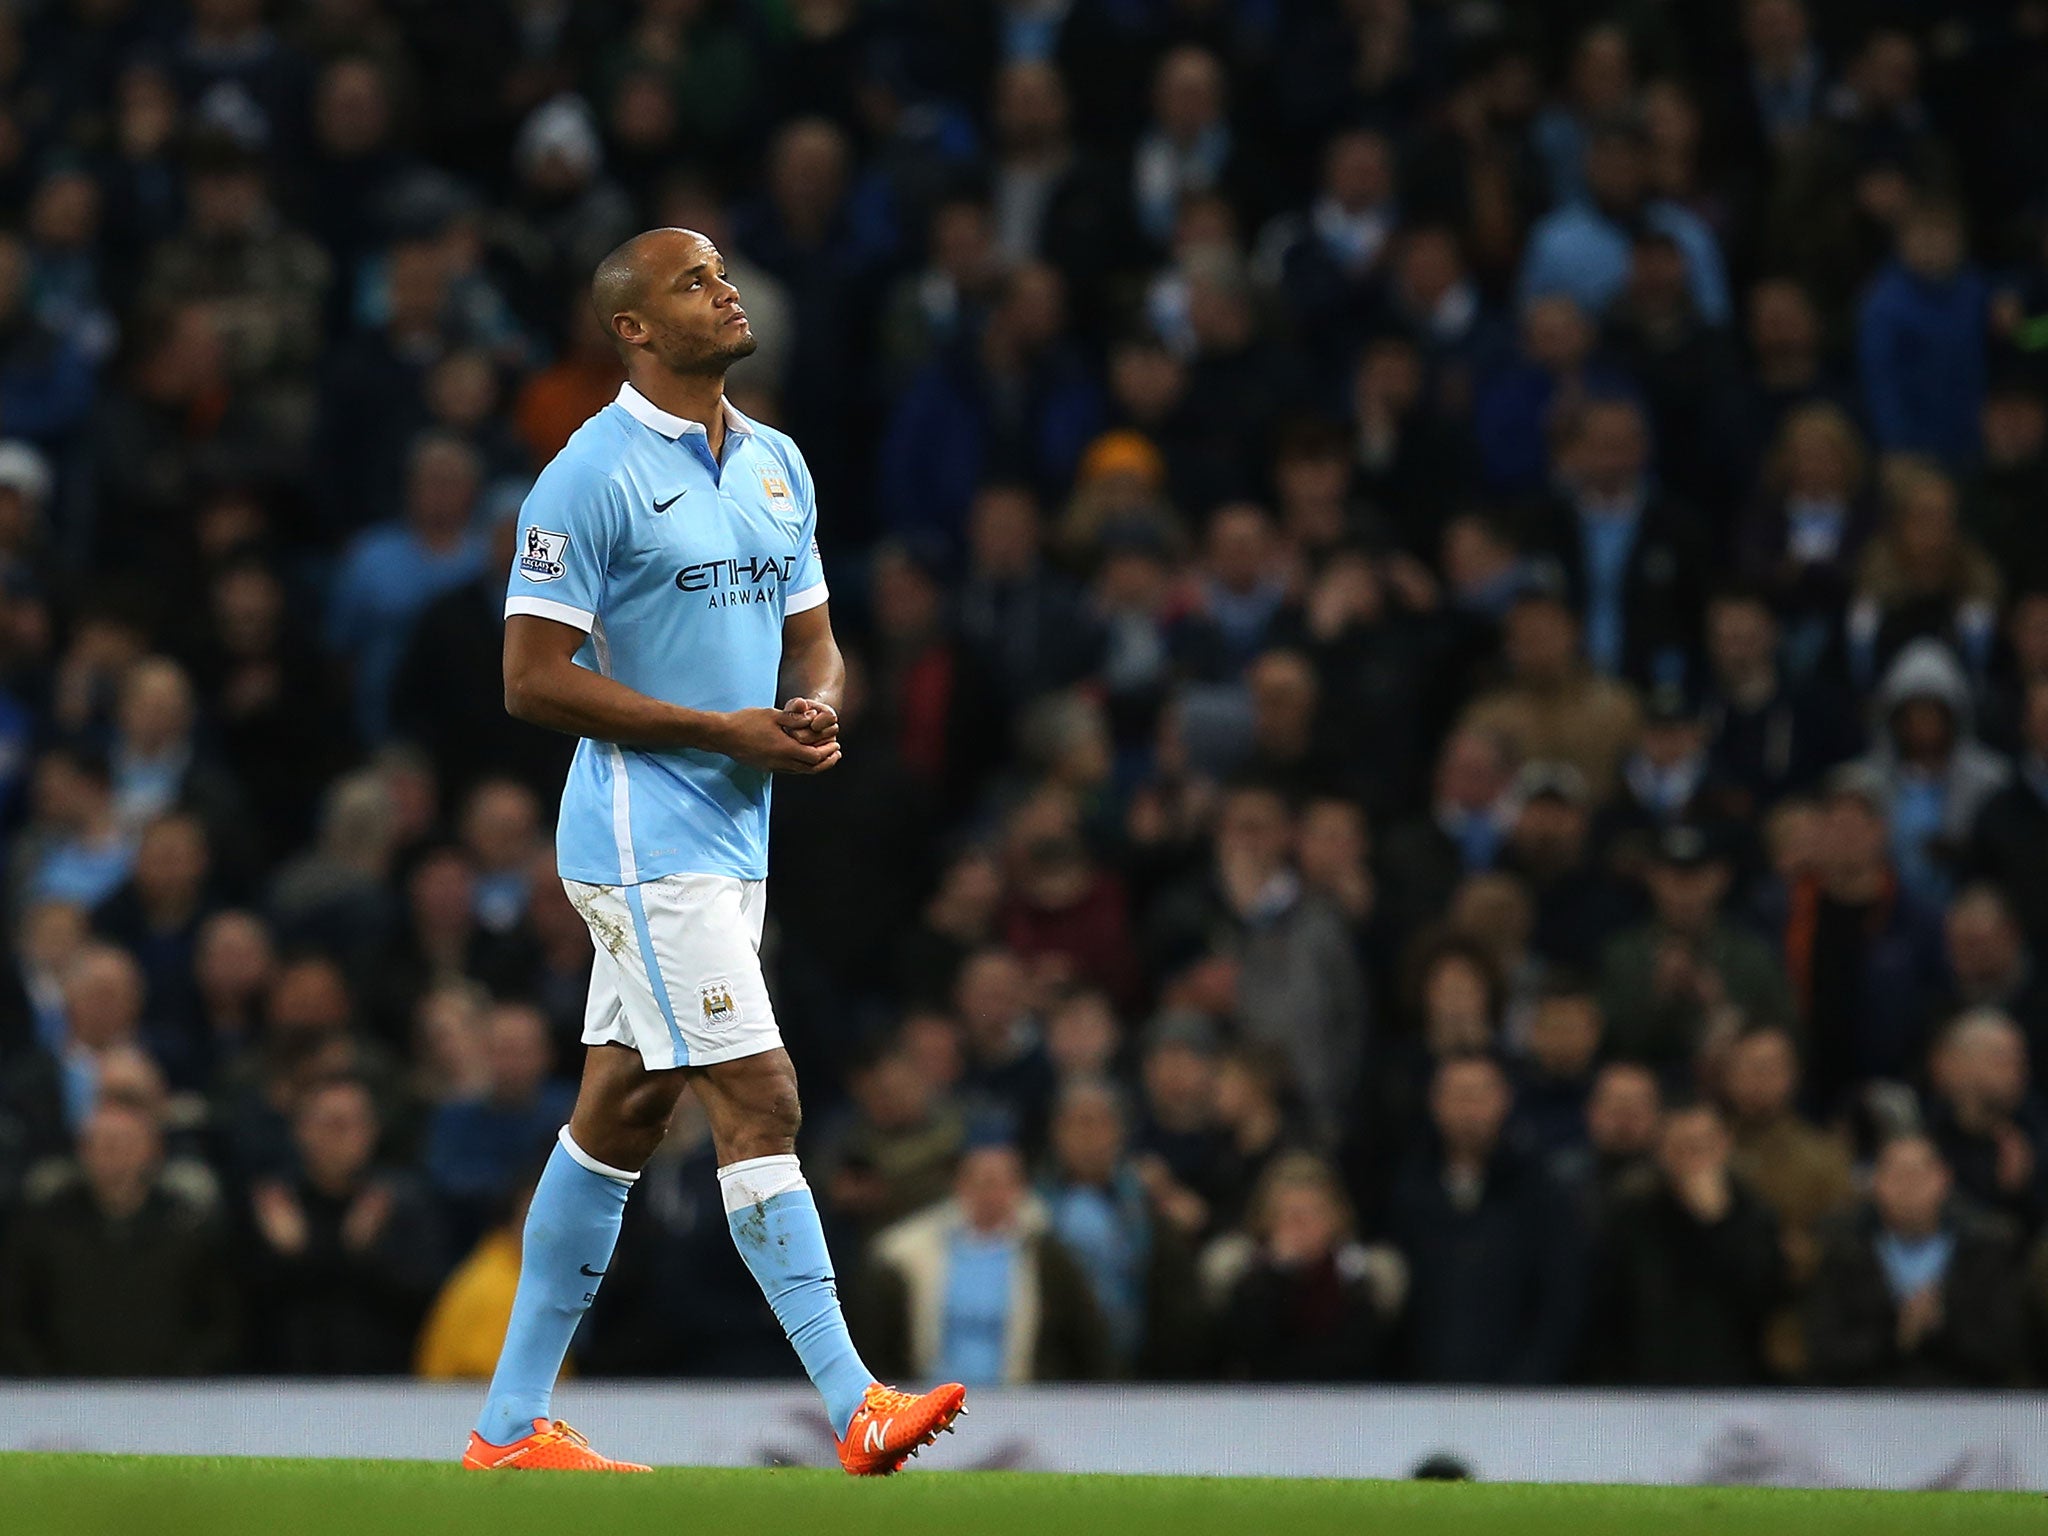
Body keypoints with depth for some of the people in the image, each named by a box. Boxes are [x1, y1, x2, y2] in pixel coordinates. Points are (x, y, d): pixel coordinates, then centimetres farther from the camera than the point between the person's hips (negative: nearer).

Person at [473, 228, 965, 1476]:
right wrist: (720, 730, -17)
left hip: (733, 843, 8)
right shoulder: (595, 477, -11)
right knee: (760, 1102, -14)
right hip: (646, 841, -8)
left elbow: (811, 638, 20)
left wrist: (819, 708, -4)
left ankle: (512, 1424, 16)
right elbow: (534, 677, -14)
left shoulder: (776, 464, 13)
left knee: (619, 1116, 10)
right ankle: (854, 1407, -17)